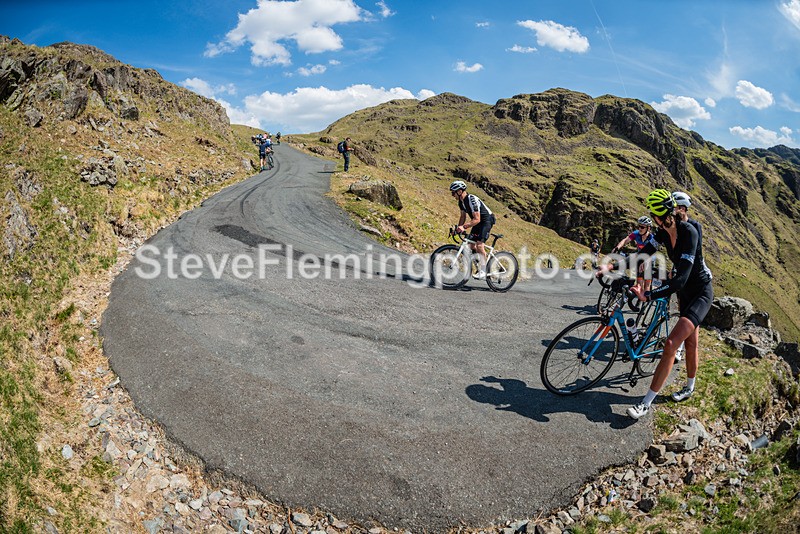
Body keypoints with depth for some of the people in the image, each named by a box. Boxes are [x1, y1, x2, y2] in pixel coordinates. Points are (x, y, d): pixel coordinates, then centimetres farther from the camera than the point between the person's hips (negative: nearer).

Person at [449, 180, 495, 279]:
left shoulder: (472, 200, -28)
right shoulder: (461, 202, 0)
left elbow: (477, 219, -32)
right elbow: (463, 216, 12)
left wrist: (464, 227, -39)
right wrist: (458, 228, 0)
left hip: (487, 220, -9)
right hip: (478, 222, 9)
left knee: (479, 244, -20)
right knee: (471, 244, 4)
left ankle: (483, 272, -16)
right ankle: (480, 267, 18)